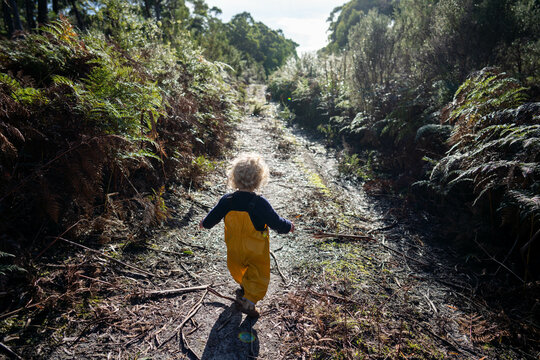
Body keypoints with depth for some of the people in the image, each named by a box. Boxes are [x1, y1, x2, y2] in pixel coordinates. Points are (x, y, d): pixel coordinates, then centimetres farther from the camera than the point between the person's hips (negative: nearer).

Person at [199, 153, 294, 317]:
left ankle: (244, 288, 54)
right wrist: (288, 226, 3)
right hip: (256, 252, -4)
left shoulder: (226, 200, -16)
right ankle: (248, 301, 14)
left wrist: (204, 223, 20)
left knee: (238, 270, 31)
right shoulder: (260, 204, -28)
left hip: (235, 249, 5)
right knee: (259, 276, 18)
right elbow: (277, 223, -18)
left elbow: (211, 218, -3)